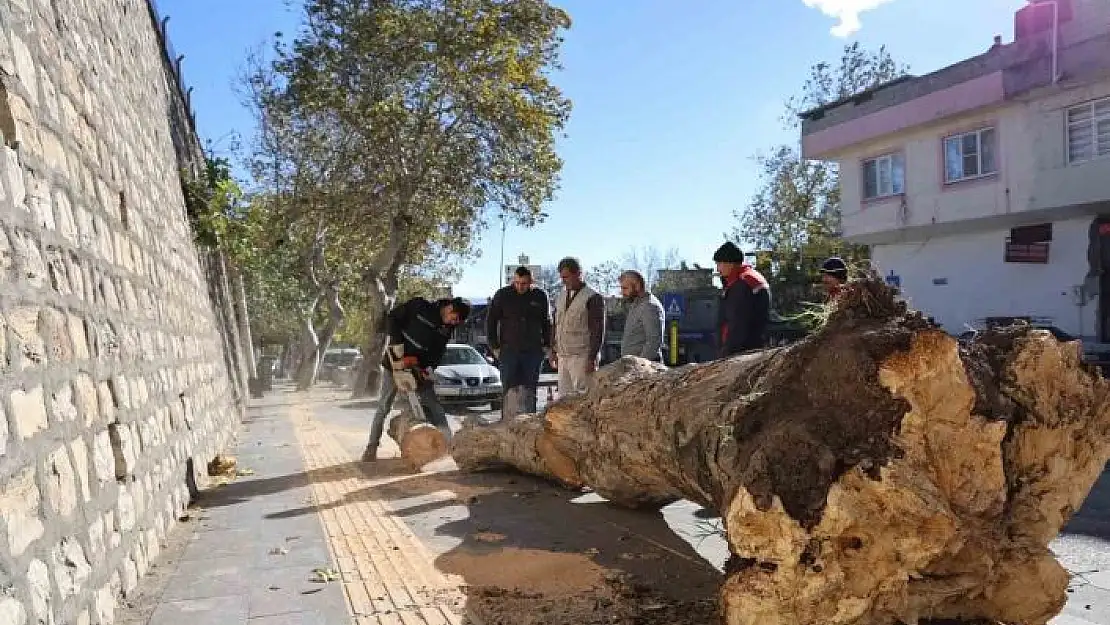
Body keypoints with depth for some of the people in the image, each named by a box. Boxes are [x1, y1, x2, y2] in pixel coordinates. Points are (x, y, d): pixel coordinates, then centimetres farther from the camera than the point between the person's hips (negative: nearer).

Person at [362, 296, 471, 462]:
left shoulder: (447, 328, -3)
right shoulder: (419, 305, -17)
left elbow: (437, 351, 0)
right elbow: (391, 318, -12)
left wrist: (429, 368, -17)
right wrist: (398, 346, -18)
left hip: (420, 368, 4)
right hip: (396, 363, -4)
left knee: (435, 408, 0)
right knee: (384, 407, 1)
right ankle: (371, 447, 9)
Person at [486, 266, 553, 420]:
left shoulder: (540, 296, 5)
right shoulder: (502, 295, 1)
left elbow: (547, 323, 15)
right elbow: (490, 321, 6)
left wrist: (547, 346, 8)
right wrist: (495, 346, 1)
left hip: (533, 351, 2)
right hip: (509, 350, -1)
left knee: (530, 390, 6)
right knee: (510, 388, -6)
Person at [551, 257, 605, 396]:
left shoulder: (593, 298, -6)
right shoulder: (560, 298, 16)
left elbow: (598, 331, -9)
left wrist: (592, 359, -14)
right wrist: (553, 351, 17)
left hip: (582, 357, -7)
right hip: (563, 357, 7)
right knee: (564, 397, 4)